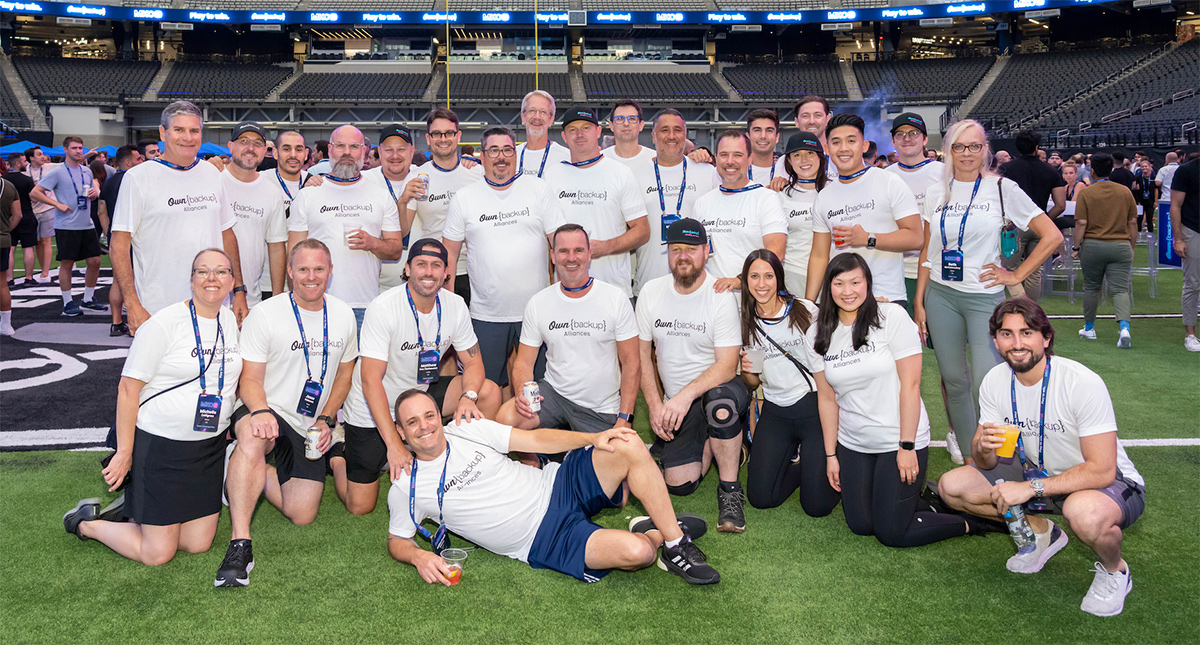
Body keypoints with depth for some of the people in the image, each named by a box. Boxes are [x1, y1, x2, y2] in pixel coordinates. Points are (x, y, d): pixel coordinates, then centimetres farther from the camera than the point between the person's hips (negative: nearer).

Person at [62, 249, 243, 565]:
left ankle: (137, 511, 31)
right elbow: (128, 388, -12)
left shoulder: (230, 320, 6)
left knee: (198, 544, 7)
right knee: (158, 553, -1)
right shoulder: (164, 323, -14)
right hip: (160, 444, -6)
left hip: (210, 447, 6)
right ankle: (87, 522, 23)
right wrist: (124, 452, -12)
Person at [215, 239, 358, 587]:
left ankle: (257, 473, 20)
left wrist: (326, 419, 2)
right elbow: (250, 379, -9)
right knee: (252, 439, -42)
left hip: (310, 428, 4)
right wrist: (261, 411, -31)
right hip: (268, 413, -4)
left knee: (302, 515, -7)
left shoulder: (343, 315, 5)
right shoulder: (265, 314, -8)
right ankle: (240, 544, -36)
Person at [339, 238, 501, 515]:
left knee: (489, 393, -17)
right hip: (373, 410, -4)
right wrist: (394, 444, -34)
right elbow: (371, 380, -27)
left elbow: (473, 362, -2)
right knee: (360, 506, -4)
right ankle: (339, 450, 26)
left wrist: (467, 397, -27)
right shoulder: (383, 308, -24)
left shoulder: (455, 306, -9)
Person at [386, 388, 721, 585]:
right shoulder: (405, 490, -2)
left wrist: (594, 438, -8)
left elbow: (534, 440, 4)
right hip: (545, 540, -4)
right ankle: (654, 536, 10)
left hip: (558, 486, 4)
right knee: (637, 552, -28)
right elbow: (397, 541, 8)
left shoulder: (467, 429, 3)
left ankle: (675, 538, -4)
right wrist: (419, 557, -17)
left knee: (629, 447, -21)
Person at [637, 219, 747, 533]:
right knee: (678, 483, -12)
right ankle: (711, 445, 22)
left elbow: (727, 366, -18)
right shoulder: (650, 292, 1)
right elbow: (643, 355, 6)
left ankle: (730, 491, -21)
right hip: (674, 404, 4)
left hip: (718, 391, -4)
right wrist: (655, 406, -5)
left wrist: (685, 396, -31)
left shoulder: (721, 297, -12)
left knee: (719, 399, -41)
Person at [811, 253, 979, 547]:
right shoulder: (822, 333, 2)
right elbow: (826, 397, 5)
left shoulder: (892, 316, -12)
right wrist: (830, 455, 5)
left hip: (899, 442, -5)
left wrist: (907, 446, -15)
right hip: (853, 445, 5)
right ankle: (914, 491, 32)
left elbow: (910, 384, -14)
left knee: (890, 533, -5)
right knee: (860, 526, 7)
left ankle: (973, 520, 17)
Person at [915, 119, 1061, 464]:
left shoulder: (1002, 188, -2)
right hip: (940, 295, 4)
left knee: (985, 384, -12)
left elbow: (1052, 236, -1)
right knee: (953, 380, 8)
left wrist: (1016, 275, -3)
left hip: (984, 296, -3)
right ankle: (967, 458, 20)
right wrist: (919, 301, 7)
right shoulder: (937, 191, 9)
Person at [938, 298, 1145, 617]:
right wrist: (983, 448, -30)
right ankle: (1040, 530, 12)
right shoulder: (995, 381, -9)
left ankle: (1114, 570, -4)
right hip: (1038, 471, 6)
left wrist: (1029, 488, -33)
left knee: (1084, 512, -41)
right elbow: (985, 464, -6)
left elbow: (1102, 470, -29)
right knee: (950, 486, -9)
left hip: (1112, 483, -6)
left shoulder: (1083, 383, -27)